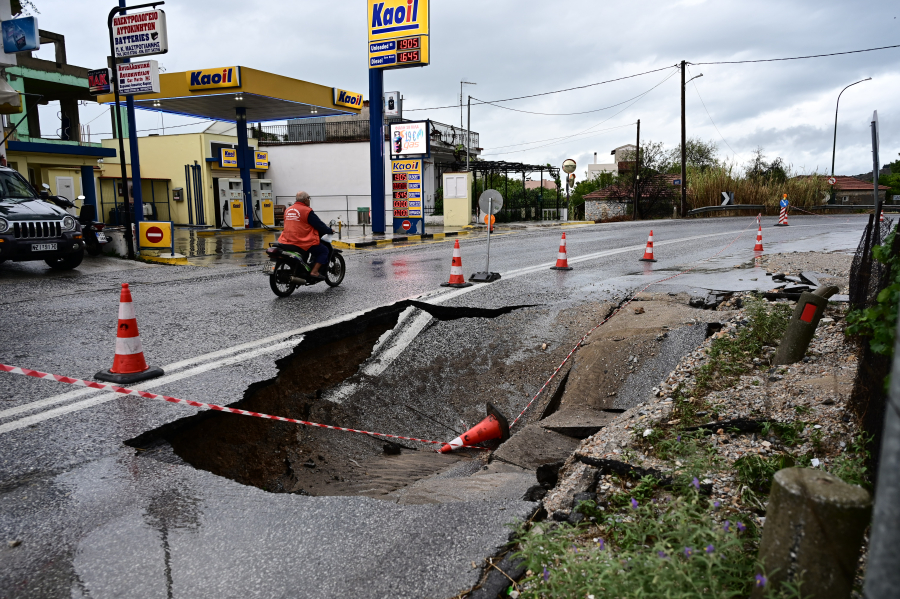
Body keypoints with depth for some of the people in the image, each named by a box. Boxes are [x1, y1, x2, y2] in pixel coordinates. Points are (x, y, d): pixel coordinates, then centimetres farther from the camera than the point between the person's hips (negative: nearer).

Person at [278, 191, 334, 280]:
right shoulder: (307, 211, -11)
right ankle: (314, 272, -8)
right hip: (303, 242, -8)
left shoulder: (287, 210, 12)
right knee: (324, 250, 6)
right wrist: (330, 231, 9)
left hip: (287, 241, 8)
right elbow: (319, 225, -8)